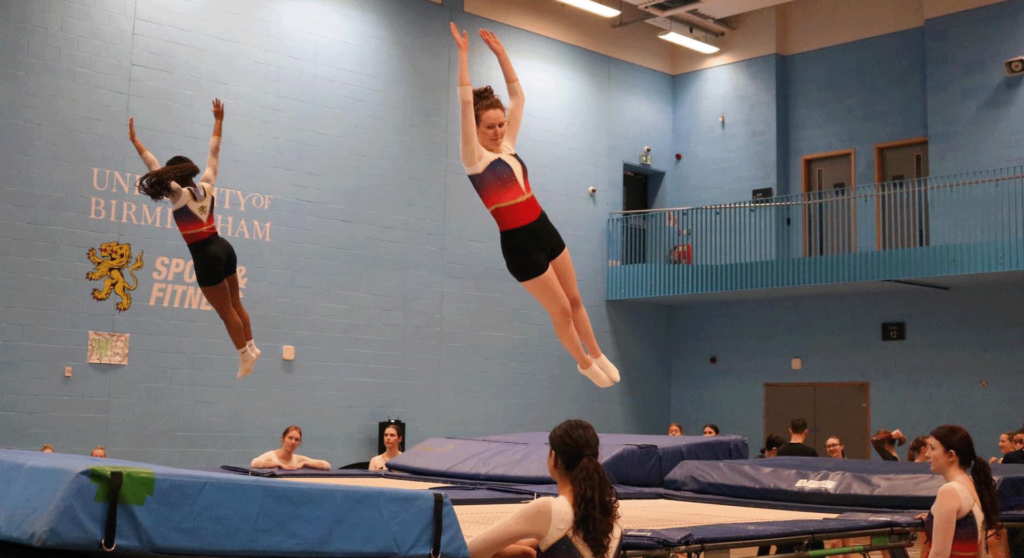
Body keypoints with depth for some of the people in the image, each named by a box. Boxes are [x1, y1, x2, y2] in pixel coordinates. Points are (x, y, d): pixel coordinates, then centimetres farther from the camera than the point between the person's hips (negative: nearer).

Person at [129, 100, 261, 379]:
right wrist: (218, 120, 15)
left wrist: (134, 140, -14)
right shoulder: (206, 186, 2)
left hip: (206, 257, -7)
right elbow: (214, 153, 9)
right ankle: (251, 346, 28)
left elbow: (153, 167, -15)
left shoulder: (178, 196, -14)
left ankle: (245, 356, 13)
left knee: (226, 311, 5)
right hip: (223, 248, 7)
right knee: (235, 304, 19)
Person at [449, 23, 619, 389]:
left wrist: (499, 51, 7)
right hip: (518, 244, -6)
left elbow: (517, 95, 10)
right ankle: (583, 363, 29)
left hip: (545, 230, 6)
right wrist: (463, 52, -19)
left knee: (575, 299, 18)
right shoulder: (474, 159, -11)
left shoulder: (508, 146, 7)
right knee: (560, 309, 7)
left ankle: (596, 354, 37)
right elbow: (465, 101, -19)